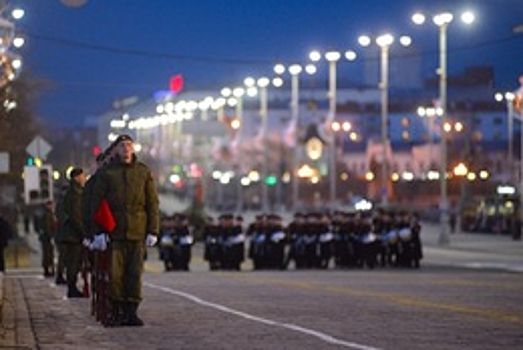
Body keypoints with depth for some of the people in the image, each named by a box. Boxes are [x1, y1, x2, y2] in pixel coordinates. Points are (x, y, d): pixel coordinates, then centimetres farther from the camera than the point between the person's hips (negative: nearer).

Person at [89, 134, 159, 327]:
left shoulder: (144, 172, 9)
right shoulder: (106, 173, 5)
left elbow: (153, 203, 8)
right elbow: (96, 203, 4)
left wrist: (153, 231, 0)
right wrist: (98, 231, -4)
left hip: (137, 231, 1)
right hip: (115, 231, -1)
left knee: (135, 273, -1)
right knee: (115, 274, -3)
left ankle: (131, 312, 5)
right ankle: (116, 313, 5)